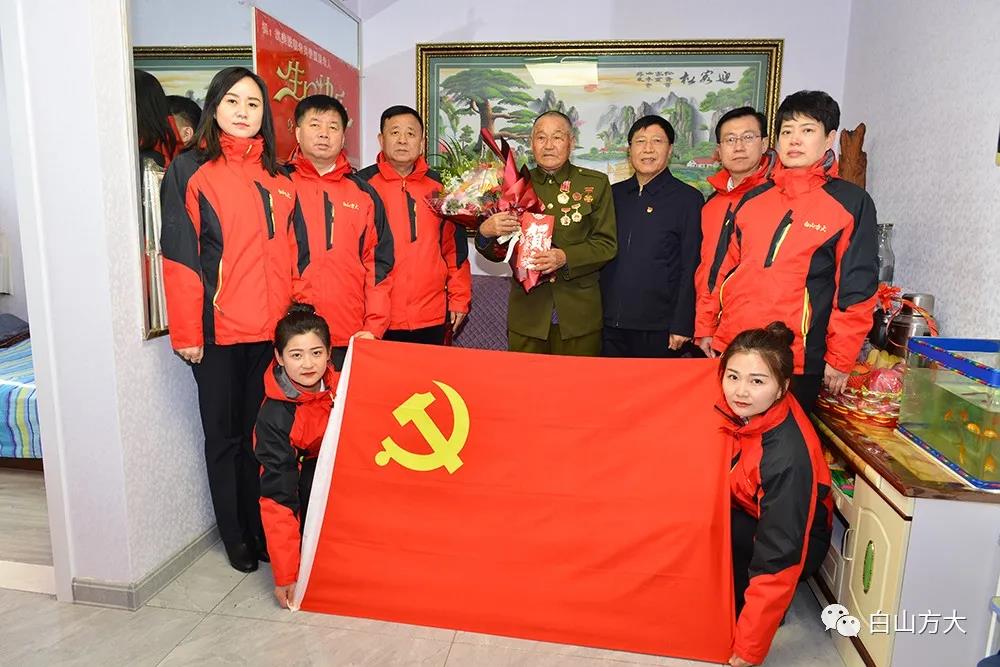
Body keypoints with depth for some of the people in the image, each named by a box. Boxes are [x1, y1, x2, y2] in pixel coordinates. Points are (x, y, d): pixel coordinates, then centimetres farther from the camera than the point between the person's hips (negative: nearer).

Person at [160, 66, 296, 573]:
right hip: (218, 330, -3)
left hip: (271, 329, 4)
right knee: (224, 435, 9)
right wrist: (186, 331, -10)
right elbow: (180, 256, -6)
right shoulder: (190, 170, -2)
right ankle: (235, 537, 25)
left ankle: (264, 530, 27)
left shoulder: (277, 177, 12)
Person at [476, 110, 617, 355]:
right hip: (527, 315, 1)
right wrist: (485, 232, -15)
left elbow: (607, 244, -2)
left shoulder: (595, 184, 5)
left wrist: (565, 257, -19)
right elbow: (496, 253, 8)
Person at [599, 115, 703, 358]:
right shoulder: (613, 195, 10)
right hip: (609, 324, 4)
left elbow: (690, 269, -5)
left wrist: (682, 326, -9)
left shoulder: (688, 199, -1)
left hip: (659, 329, -3)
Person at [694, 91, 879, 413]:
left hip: (796, 361, -4)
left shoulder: (851, 202, -1)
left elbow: (857, 287, -4)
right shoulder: (754, 198, 11)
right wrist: (706, 329, 11)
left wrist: (839, 360, -6)